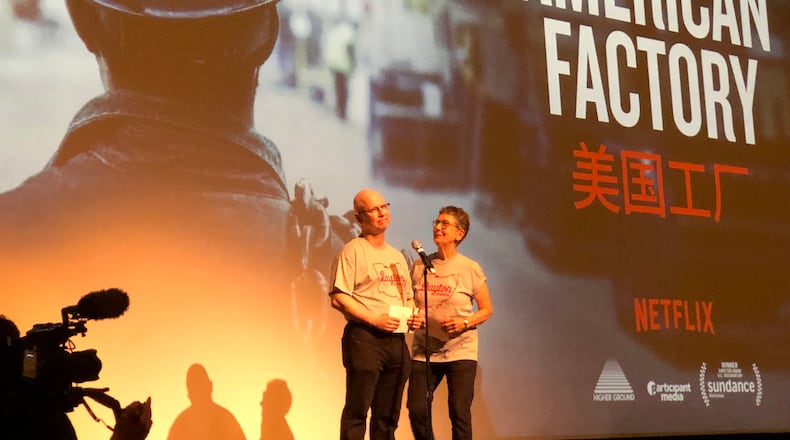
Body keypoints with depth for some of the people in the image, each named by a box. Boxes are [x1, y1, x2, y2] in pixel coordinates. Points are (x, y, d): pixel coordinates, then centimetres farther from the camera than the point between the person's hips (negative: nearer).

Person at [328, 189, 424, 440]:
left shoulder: (397, 256, 20)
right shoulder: (353, 251, -3)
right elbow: (337, 297, -11)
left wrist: (414, 317, 5)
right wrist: (374, 319, -19)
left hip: (396, 340, 7)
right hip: (364, 337, -7)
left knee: (388, 415, 10)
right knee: (357, 411, -7)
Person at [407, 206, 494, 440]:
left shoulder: (470, 269, -3)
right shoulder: (420, 266, 6)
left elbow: (487, 309, 2)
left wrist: (464, 323, -15)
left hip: (460, 351, -3)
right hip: (424, 350, 3)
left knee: (459, 414, -5)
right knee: (417, 410, -3)